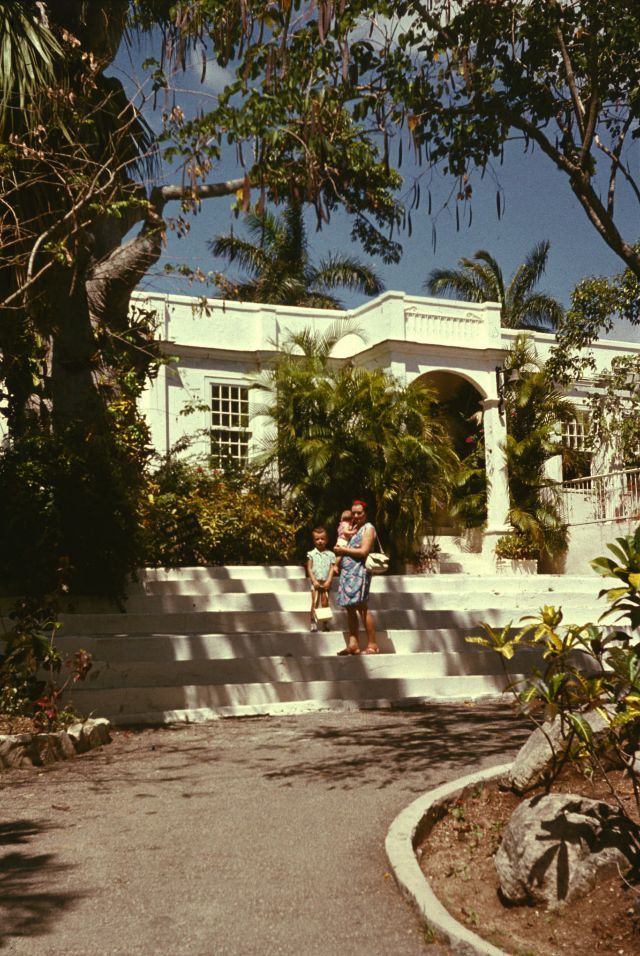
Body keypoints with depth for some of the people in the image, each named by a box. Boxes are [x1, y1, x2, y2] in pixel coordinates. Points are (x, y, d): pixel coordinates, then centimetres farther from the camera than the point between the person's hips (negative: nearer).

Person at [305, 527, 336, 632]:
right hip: (315, 582, -1)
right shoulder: (311, 554, 2)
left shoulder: (330, 554, 5)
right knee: (315, 602, -6)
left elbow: (332, 569, 0)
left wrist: (328, 581, -12)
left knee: (325, 603, 3)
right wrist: (314, 581, -11)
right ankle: (313, 623, -4)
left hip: (326, 583, 1)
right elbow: (309, 569, -2)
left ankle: (325, 623, 10)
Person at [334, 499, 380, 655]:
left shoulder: (368, 528, -4)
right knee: (349, 607, 7)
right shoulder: (354, 528, 22)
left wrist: (344, 550, -6)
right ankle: (353, 644, 10)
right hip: (347, 572, 9)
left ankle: (372, 645, -8)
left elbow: (364, 551, -14)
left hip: (358, 572, -9)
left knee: (362, 607, -11)